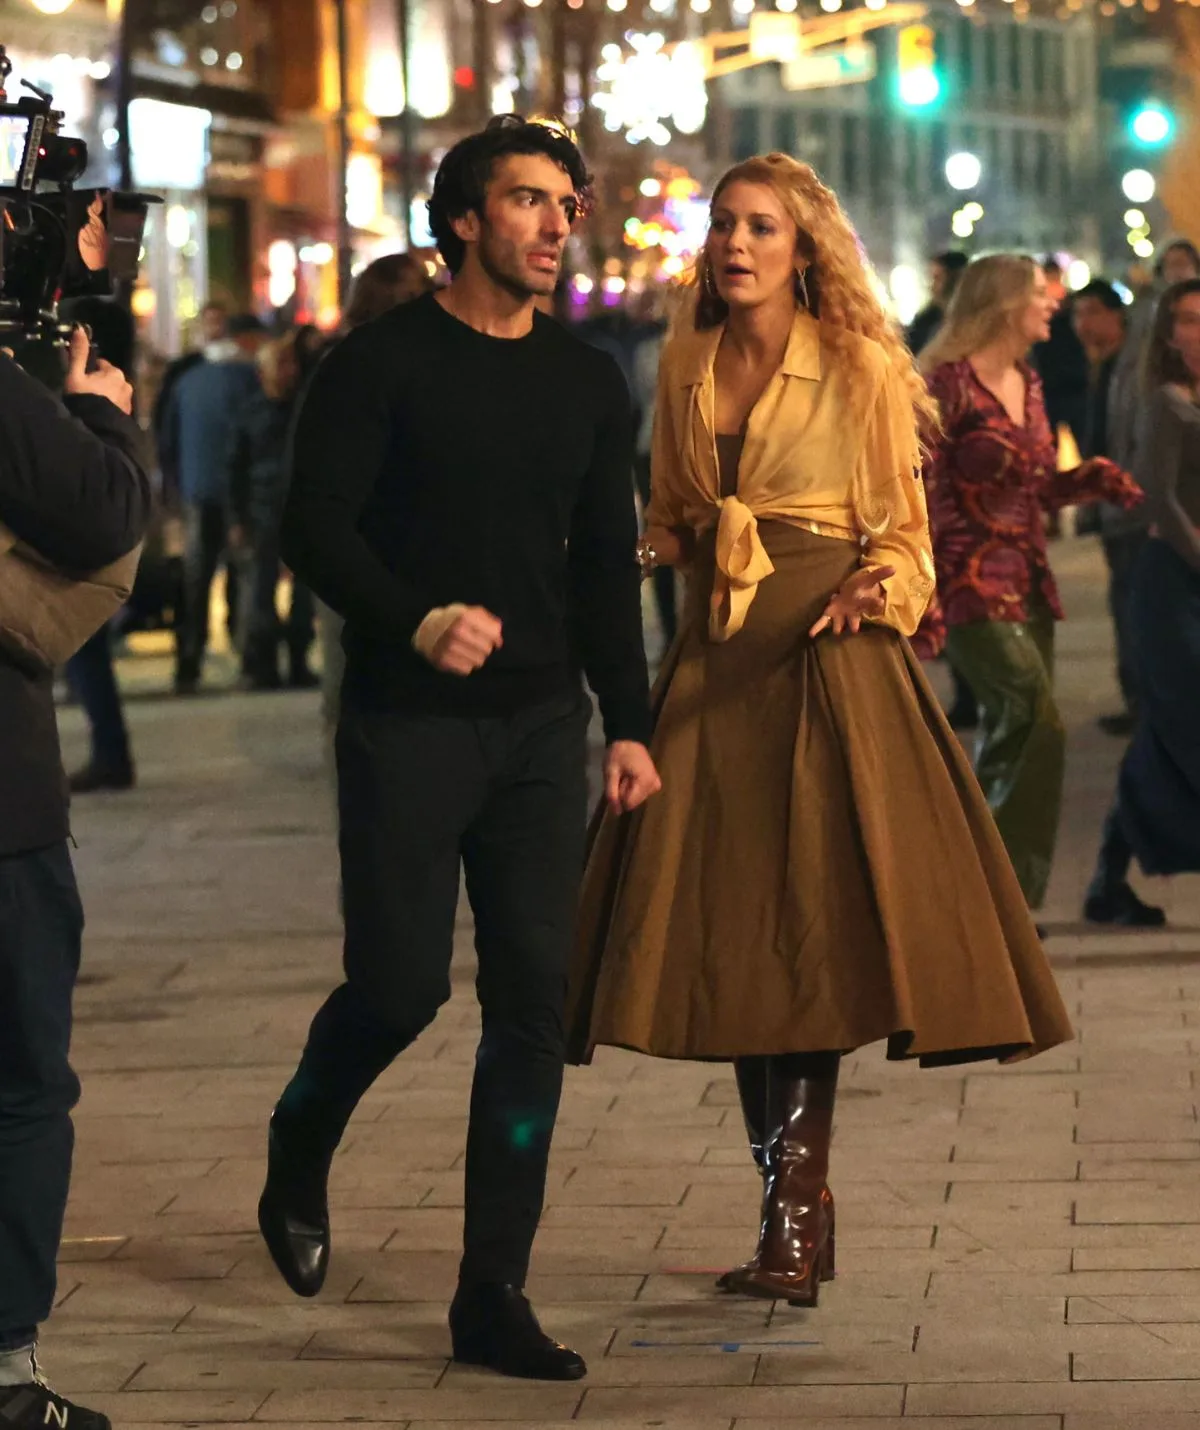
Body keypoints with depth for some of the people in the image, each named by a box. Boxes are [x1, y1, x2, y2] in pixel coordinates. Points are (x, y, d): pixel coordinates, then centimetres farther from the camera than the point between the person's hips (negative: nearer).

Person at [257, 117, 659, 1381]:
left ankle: (493, 1295, 4)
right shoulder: (382, 362, -4)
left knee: (533, 1000, -1)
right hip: (408, 723, -4)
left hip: (540, 726, 5)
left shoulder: (586, 384, 12)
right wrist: (416, 620, -25)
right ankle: (296, 1157, 29)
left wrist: (628, 723, 8)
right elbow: (317, 528, -10)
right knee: (401, 984, -4)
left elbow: (606, 566, 15)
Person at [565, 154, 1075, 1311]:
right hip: (717, 666, 5)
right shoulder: (686, 366, 11)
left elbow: (902, 533, 0)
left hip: (827, 664, -5)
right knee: (733, 939, 3)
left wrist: (874, 589, -20)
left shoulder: (861, 366, -2)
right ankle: (792, 1217, 12)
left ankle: (797, 1212, -7)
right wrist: (643, 547, 1)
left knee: (813, 937, -10)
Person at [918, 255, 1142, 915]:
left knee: (1009, 739, 8)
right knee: (1039, 726, -16)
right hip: (972, 585, -8)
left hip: (1028, 585, 8)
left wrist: (1092, 477, 2)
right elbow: (922, 496, -13)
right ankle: (1007, 886, -9)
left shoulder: (1027, 383, 14)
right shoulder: (949, 382, -10)